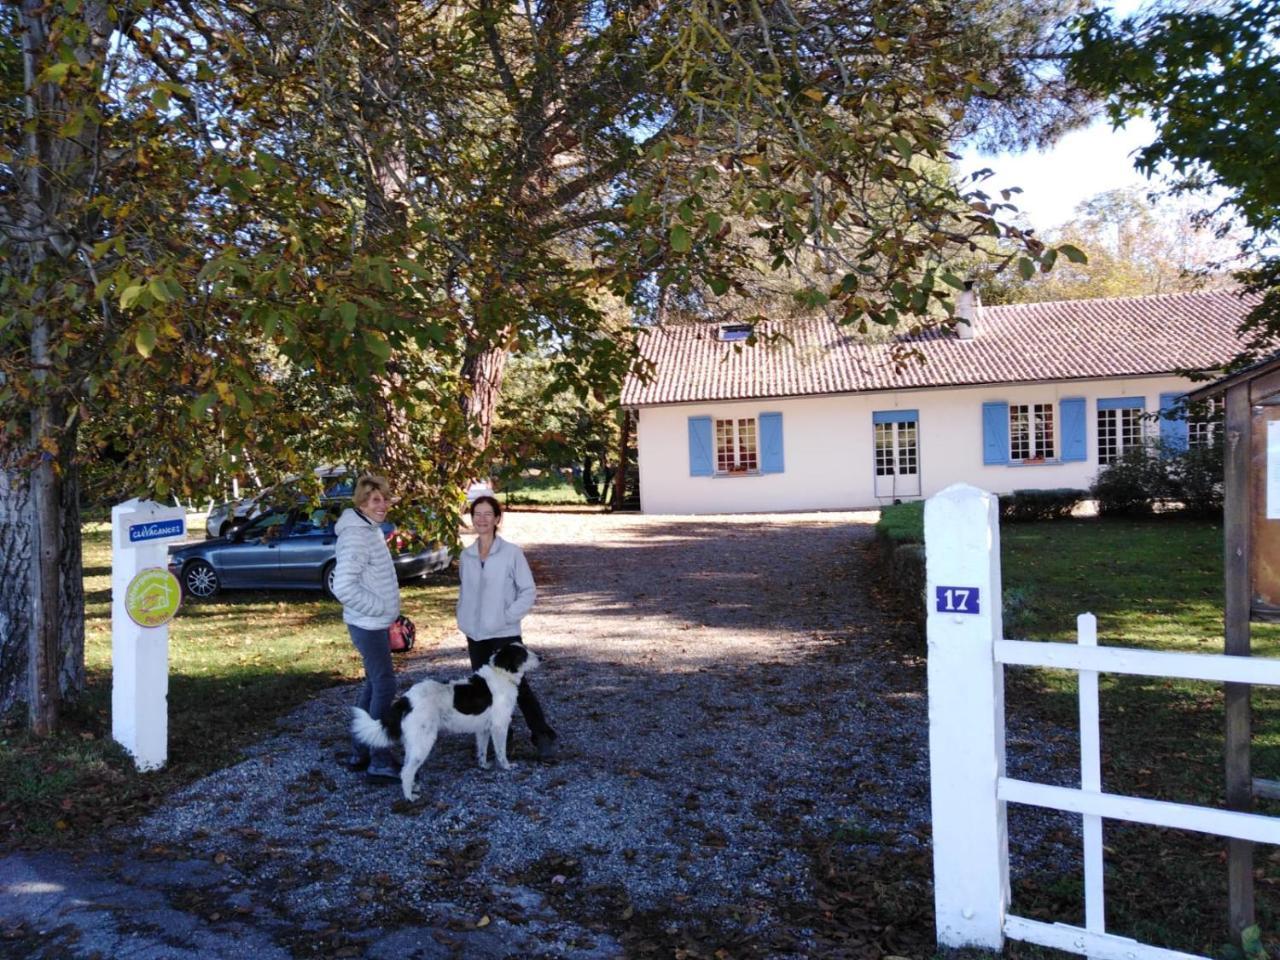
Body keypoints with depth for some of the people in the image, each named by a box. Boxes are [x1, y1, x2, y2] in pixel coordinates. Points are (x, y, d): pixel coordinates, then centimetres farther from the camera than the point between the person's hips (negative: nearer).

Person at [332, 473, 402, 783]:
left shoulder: (371, 529, 11)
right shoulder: (356, 535, -20)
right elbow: (343, 586, -28)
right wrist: (380, 608, -19)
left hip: (376, 623, 10)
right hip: (368, 625, -10)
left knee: (373, 684, 16)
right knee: (384, 686, -5)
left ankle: (359, 753, 27)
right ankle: (380, 762, 3)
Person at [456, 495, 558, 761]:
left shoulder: (512, 552, -9)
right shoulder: (466, 556, 4)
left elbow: (529, 591, -7)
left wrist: (507, 616, -13)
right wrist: (464, 622, 7)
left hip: (505, 634, -5)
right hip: (475, 635, 5)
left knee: (518, 686, -4)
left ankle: (543, 737, 7)